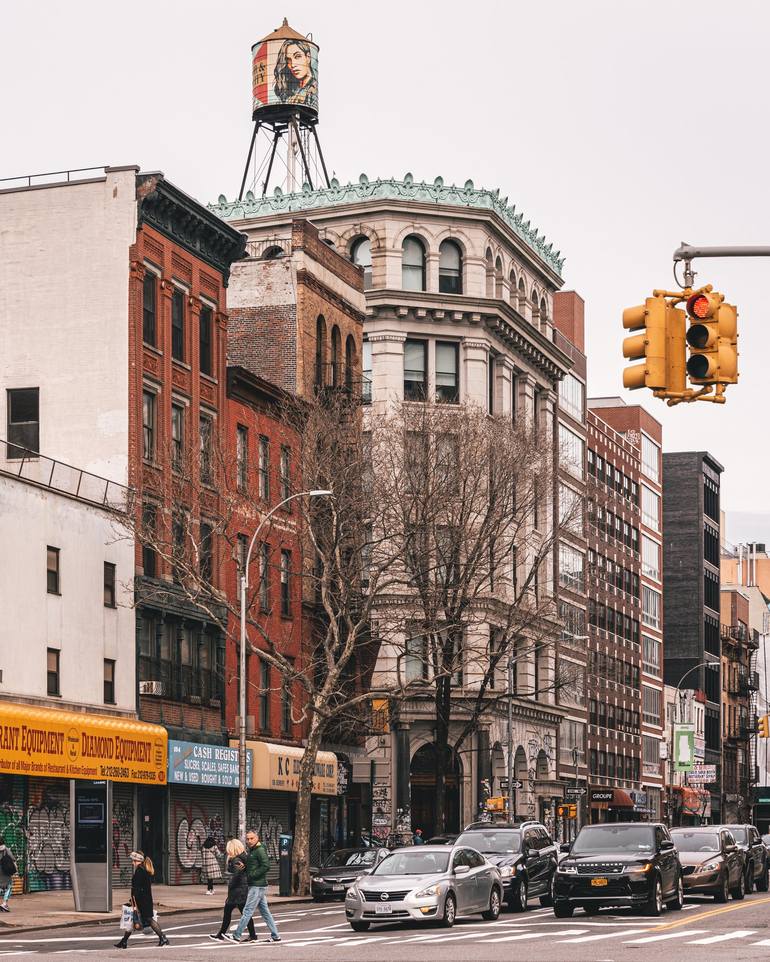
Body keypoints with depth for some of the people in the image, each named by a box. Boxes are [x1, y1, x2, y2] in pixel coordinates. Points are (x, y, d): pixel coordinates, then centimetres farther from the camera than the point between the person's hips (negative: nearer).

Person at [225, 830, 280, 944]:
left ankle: (237, 936, -3)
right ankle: (275, 936, 13)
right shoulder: (250, 851, 17)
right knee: (265, 911, 11)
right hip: (256, 886, 10)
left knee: (247, 911, -6)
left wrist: (251, 875, -18)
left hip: (258, 886, -10)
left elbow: (266, 866, -22)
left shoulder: (260, 850, -13)